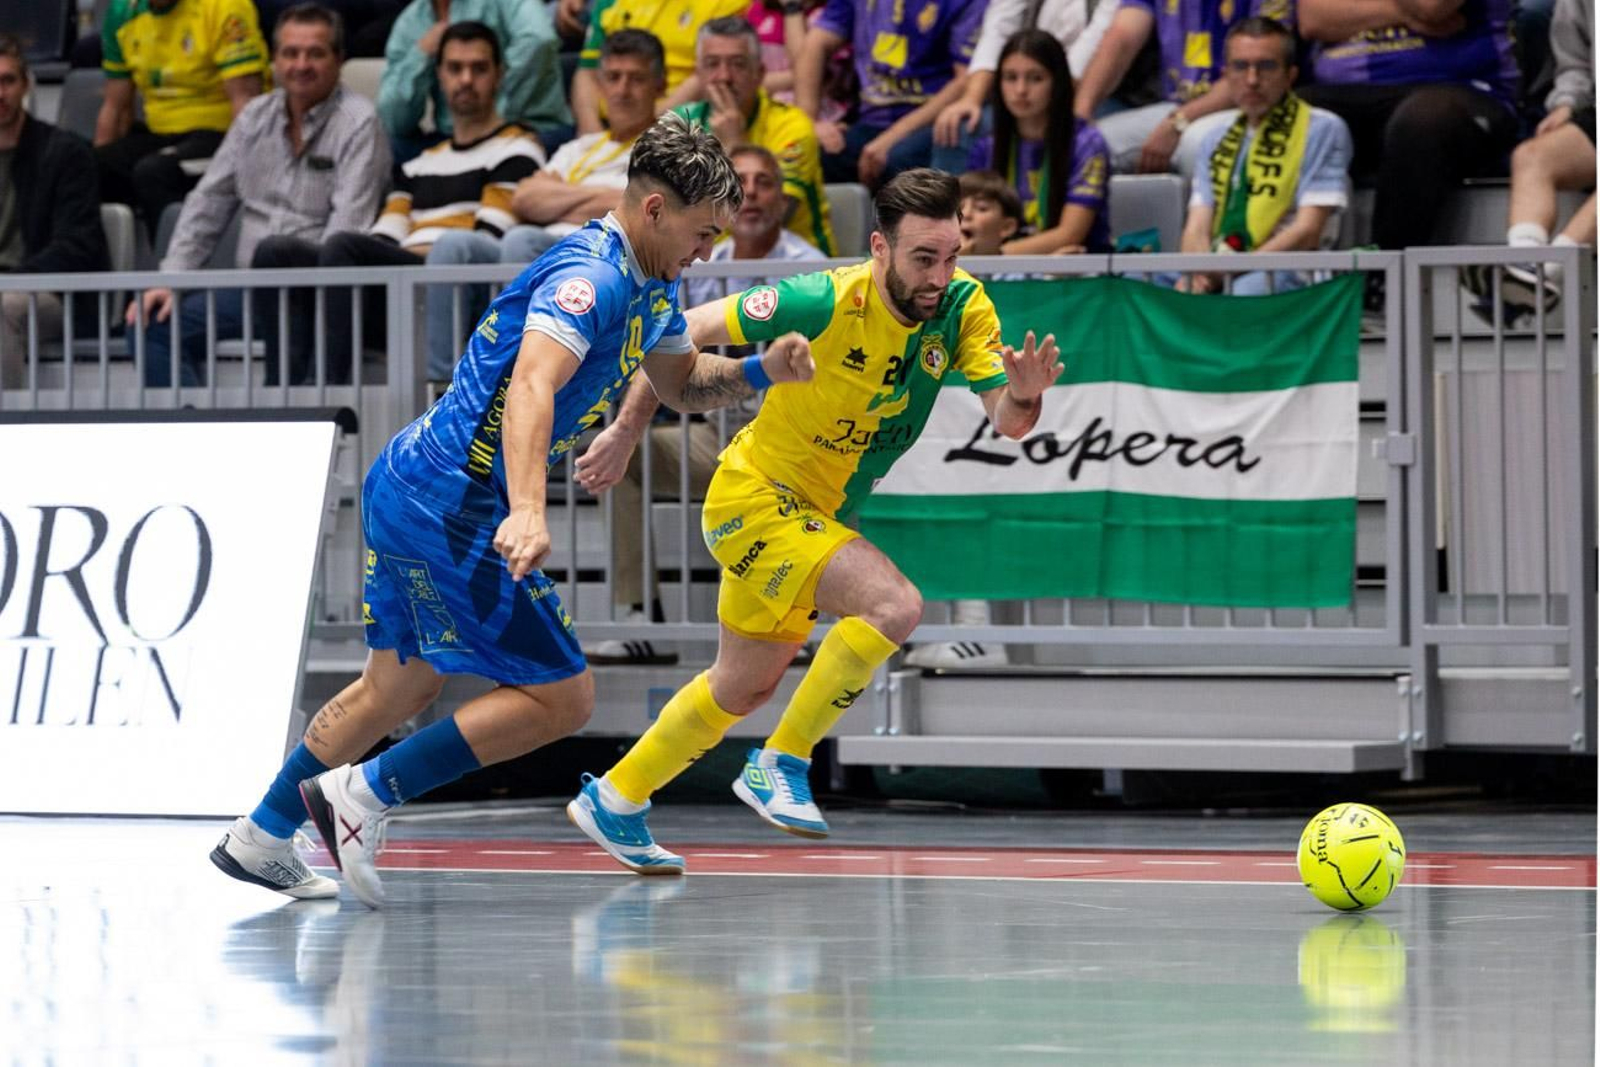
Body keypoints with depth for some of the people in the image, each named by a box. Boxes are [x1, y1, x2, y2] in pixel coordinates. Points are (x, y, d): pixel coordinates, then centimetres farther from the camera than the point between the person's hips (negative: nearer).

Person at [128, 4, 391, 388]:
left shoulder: (358, 122, -4)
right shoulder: (256, 117, 16)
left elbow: (348, 227, -15)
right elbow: (207, 204, 17)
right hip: (252, 290, 6)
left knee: (272, 251, -38)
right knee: (153, 322, -12)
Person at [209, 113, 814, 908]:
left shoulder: (649, 288, 11)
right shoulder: (589, 276, -21)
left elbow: (684, 382, 27)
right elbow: (531, 386, -36)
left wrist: (759, 370, 7)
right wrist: (526, 512, -49)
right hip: (453, 506, -11)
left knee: (400, 685, 24)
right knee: (561, 698, -7)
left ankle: (259, 837, 32)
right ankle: (365, 794, -5)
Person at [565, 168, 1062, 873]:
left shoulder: (962, 308, -12)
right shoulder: (824, 304, -27)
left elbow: (1007, 424, -16)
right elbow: (695, 328, -16)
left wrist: (1024, 395, -39)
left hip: (813, 518, 7)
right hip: (755, 497, -7)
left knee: (744, 690, 22)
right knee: (895, 603, -27)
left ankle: (613, 800, 41)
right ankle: (781, 764, -15)